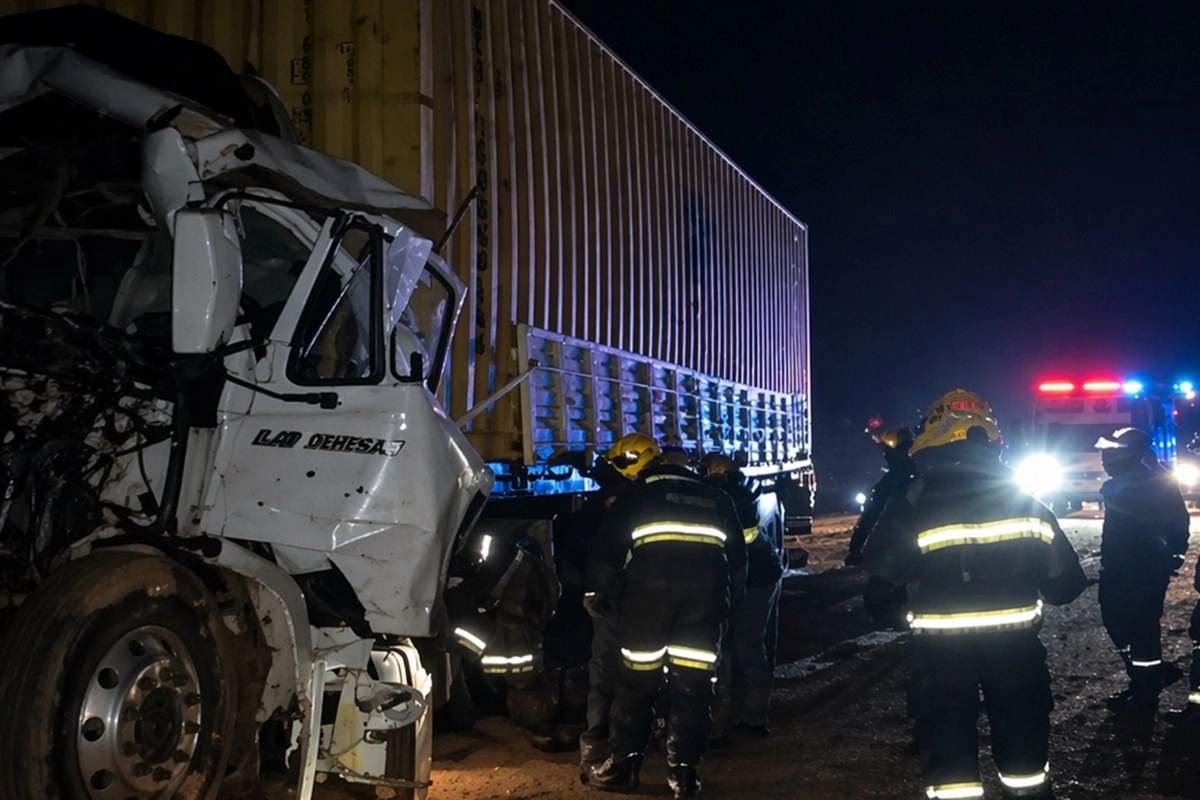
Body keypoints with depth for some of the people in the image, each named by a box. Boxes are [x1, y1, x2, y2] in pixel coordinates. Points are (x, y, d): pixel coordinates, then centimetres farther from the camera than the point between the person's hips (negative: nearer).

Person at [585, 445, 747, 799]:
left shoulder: (643, 486, 20)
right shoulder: (716, 497, 28)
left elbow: (611, 538, 13)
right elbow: (738, 553, 24)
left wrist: (612, 571, 30)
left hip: (652, 577, -2)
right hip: (707, 580, 2)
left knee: (638, 676, 7)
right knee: (692, 681, 8)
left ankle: (623, 765, 12)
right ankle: (682, 772, 10)